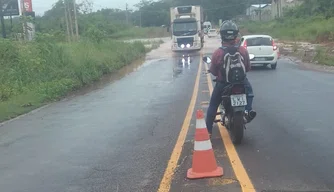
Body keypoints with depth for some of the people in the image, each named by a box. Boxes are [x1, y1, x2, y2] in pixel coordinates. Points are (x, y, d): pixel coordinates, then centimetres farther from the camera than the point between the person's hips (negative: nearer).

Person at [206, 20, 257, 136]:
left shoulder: (218, 53, -18)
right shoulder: (243, 50, -12)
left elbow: (213, 71, -7)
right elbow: (248, 68, 1)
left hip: (223, 83, -1)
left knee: (213, 105, 17)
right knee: (249, 91, 31)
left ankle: (208, 130, 18)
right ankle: (248, 110, 6)